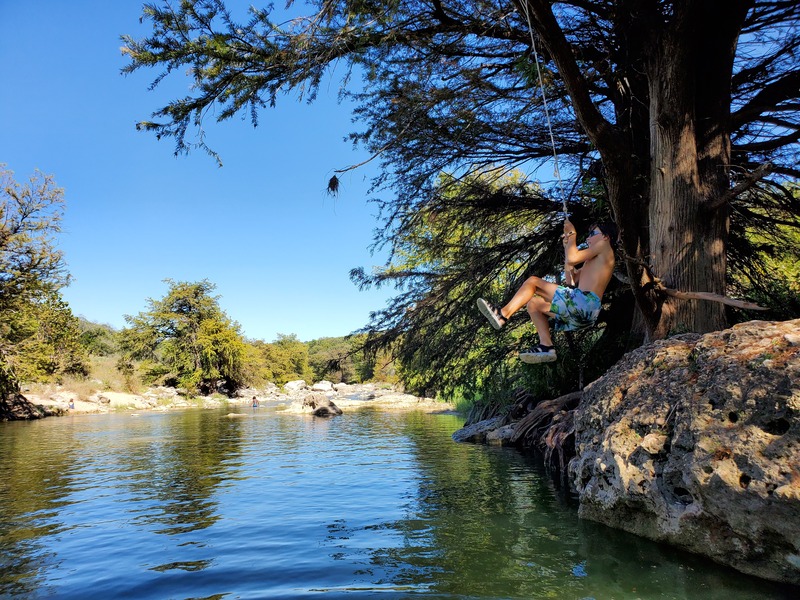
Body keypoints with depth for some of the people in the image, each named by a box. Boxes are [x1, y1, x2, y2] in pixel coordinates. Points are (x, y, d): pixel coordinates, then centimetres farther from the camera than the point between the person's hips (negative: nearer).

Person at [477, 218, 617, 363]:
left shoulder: (604, 245, 4)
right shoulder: (592, 263, 31)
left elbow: (572, 259, -12)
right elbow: (570, 281, 24)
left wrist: (571, 234, 5)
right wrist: (567, 245, 27)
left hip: (584, 302, -10)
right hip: (582, 309, 10)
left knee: (533, 281, -7)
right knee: (533, 303, 16)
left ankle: (503, 314, -8)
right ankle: (546, 346, -1)